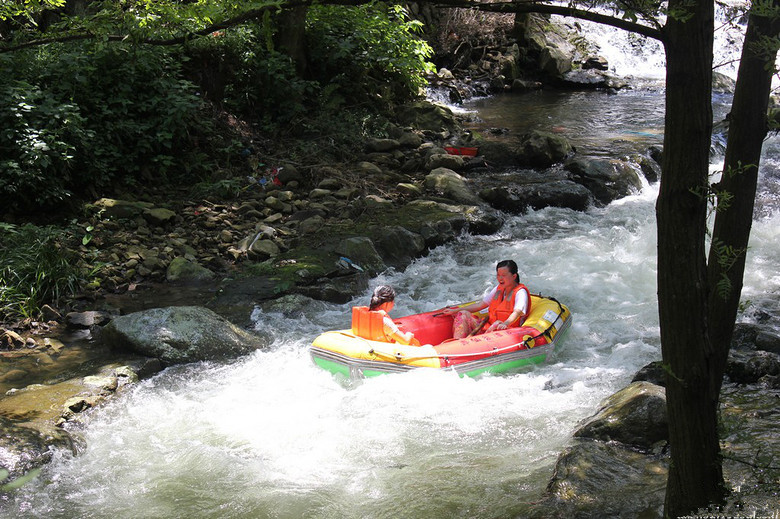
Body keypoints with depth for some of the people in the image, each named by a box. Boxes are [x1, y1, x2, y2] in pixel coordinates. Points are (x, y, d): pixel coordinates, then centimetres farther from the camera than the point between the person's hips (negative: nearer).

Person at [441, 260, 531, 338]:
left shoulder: (520, 292, -6)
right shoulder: (499, 289, 18)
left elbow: (517, 312, -24)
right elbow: (480, 305, 22)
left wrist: (505, 324, -45)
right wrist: (454, 311, 16)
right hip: (487, 328, 8)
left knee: (498, 323, -39)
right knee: (463, 314, -4)